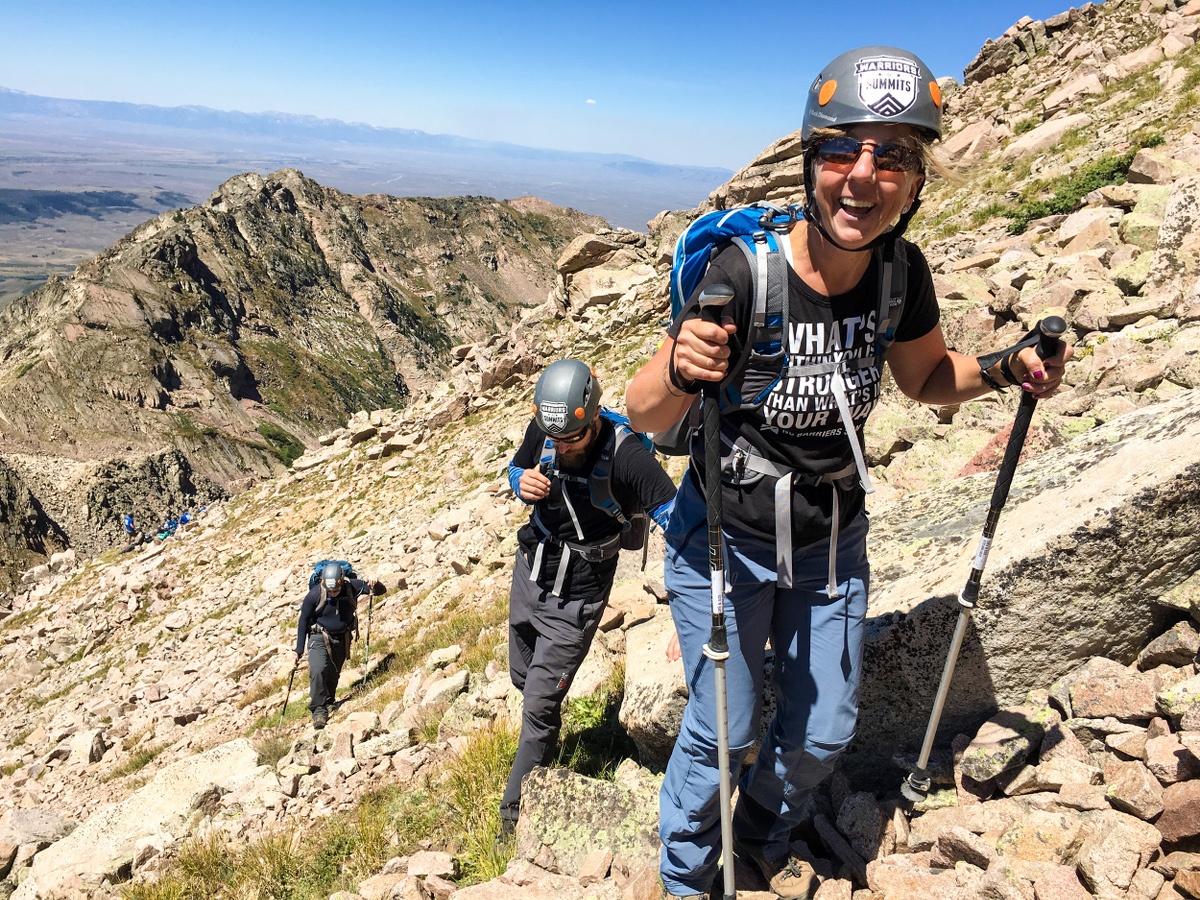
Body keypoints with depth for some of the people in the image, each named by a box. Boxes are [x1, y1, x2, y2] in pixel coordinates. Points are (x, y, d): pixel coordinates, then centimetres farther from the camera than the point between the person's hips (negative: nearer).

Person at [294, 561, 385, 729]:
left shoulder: (352, 587, -19)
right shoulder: (314, 595, -23)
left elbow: (381, 590, -11)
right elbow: (304, 621, -10)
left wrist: (375, 586, -36)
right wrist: (299, 649, -7)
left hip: (342, 638, 2)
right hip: (319, 638, -2)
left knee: (333, 675, 12)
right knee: (318, 670, -23)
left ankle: (328, 704, 34)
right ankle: (319, 710, -15)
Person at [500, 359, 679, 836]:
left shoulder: (627, 456, -30)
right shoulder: (541, 430, -13)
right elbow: (517, 467, 8)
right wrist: (523, 484, -18)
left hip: (575, 597, -6)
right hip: (529, 569, 6)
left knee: (539, 702, 0)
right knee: (523, 676, 24)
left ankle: (516, 806, 22)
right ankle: (547, 740, 56)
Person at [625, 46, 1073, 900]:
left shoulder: (902, 272, -12)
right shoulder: (744, 274, -26)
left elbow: (927, 376, 8)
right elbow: (644, 415, -22)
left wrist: (1005, 368, -11)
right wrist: (681, 370, -43)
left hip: (832, 541, 5)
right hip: (725, 542, -4)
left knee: (824, 731, 18)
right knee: (721, 733, 6)